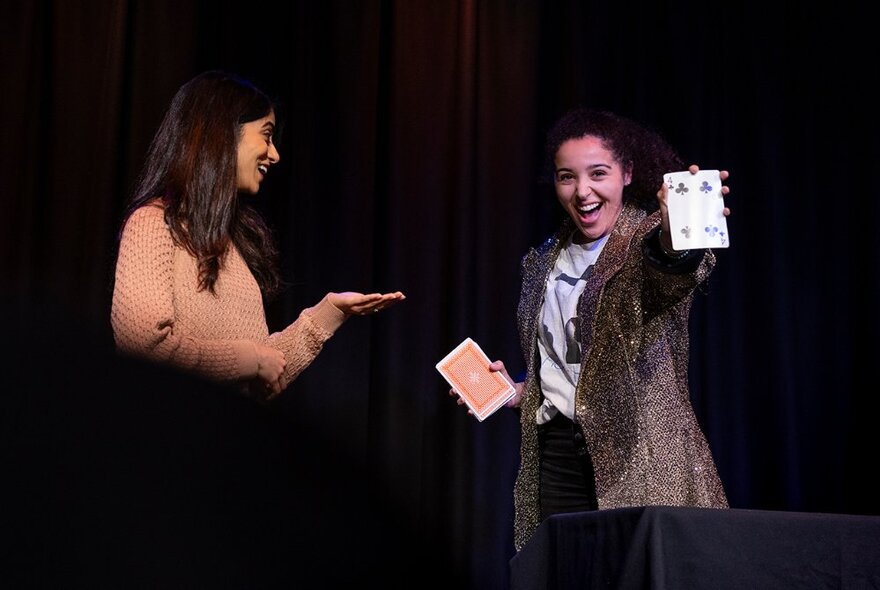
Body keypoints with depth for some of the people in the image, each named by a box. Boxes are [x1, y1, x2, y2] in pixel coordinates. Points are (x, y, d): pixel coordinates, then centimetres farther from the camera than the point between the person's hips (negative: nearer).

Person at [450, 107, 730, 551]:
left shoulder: (648, 238, -4)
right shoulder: (544, 263, 15)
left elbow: (671, 270, -30)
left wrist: (677, 232, -51)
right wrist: (518, 393, 9)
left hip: (641, 457, -5)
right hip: (559, 459, 5)